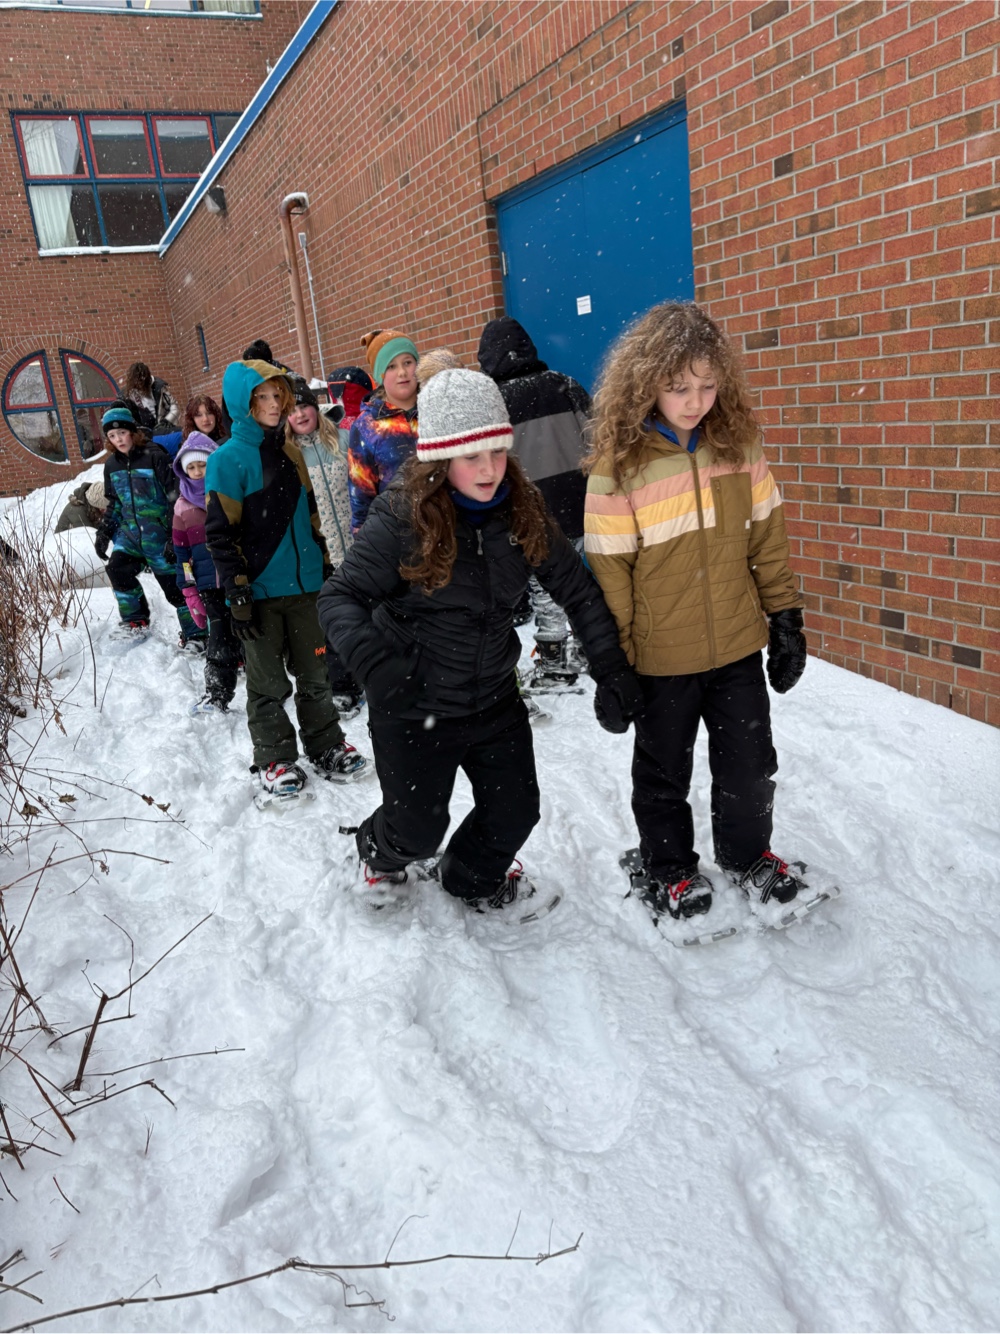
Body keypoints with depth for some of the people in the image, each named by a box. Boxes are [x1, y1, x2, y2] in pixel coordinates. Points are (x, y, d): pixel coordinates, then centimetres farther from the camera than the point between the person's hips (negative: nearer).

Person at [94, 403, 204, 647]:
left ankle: (194, 635, 11)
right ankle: (136, 620, 10)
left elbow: (175, 497, -13)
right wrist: (104, 532, 11)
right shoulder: (112, 464, 8)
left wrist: (174, 536, -17)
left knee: (173, 585, -3)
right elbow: (115, 503, 19)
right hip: (129, 531, 6)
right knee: (118, 569, -12)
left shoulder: (155, 456, -13)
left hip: (159, 533, -6)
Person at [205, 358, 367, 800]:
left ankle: (326, 746, 28)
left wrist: (325, 564, 15)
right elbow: (220, 534, -12)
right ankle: (274, 760, 21)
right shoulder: (227, 460, -10)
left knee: (314, 672, 14)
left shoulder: (291, 452, 9)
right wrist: (237, 594, -15)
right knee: (268, 683, 7)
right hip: (259, 591, -5)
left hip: (304, 584, 5)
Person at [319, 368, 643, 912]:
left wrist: (611, 669, -6)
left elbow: (577, 588, -1)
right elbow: (340, 596, -18)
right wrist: (372, 659, -37)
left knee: (516, 811, 14)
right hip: (414, 708, -4)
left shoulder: (521, 512, -7)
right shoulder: (402, 519, -20)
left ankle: (475, 877, 48)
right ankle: (380, 851, 51)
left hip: (494, 699, 4)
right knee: (419, 827, 11)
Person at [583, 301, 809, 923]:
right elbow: (610, 573, -11)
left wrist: (786, 621, 5)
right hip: (661, 660, -3)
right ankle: (669, 869, 39)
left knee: (751, 765, 17)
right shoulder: (618, 467, -14)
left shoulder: (739, 445, -2)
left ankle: (749, 854, 43)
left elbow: (768, 541, 4)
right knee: (664, 773, 16)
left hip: (738, 647, 3)